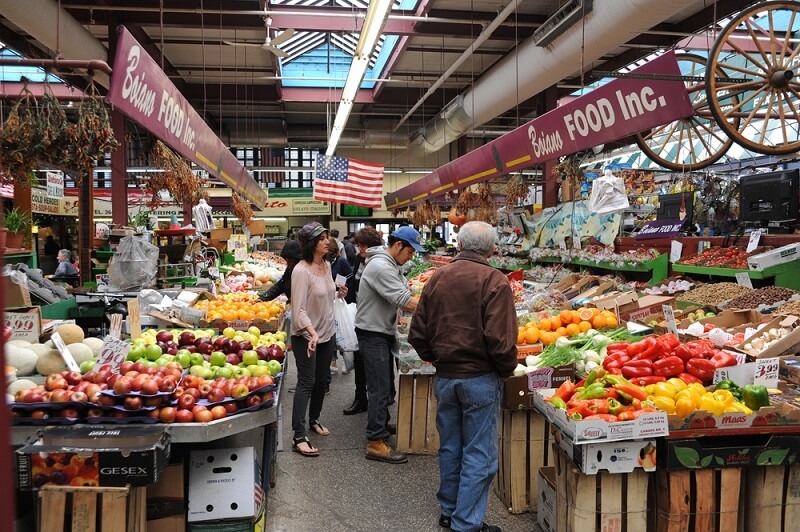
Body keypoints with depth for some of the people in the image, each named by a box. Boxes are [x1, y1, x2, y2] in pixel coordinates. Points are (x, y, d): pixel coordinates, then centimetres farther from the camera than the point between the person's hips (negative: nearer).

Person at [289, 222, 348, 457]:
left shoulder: (327, 265, 4)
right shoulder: (301, 271, -22)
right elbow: (299, 310, -26)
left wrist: (338, 294, 3)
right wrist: (312, 333, -37)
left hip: (327, 333, 8)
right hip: (306, 336, -8)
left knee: (321, 380, 19)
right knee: (306, 383, -5)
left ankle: (314, 419, 39)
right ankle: (299, 437, 1)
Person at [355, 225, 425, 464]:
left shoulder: (391, 265, 12)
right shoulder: (381, 267, -23)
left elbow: (404, 295, 12)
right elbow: (404, 301, -29)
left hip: (384, 332, 11)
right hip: (373, 334, -11)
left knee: (384, 385, 20)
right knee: (380, 388, -8)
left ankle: (382, 427, 35)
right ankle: (376, 443, -3)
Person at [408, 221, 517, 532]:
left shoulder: (437, 278, 2)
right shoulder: (494, 282, -14)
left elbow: (417, 333, 4)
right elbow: (500, 340, -20)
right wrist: (507, 370, -3)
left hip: (444, 377, 6)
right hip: (481, 378, -5)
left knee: (450, 448, 19)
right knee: (479, 454, 7)